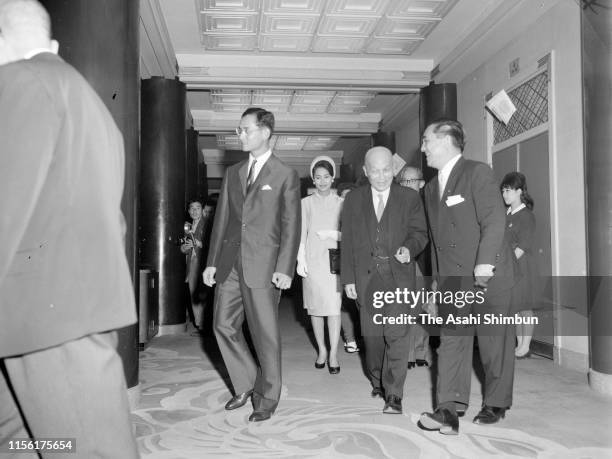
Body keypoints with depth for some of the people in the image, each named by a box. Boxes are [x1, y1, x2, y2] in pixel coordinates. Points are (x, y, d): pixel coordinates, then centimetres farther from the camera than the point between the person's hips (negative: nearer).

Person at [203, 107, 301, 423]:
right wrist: (212, 262, 9)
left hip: (263, 264, -5)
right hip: (230, 262, 5)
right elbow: (222, 218, 15)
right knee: (223, 325, 7)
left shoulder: (285, 175, 1)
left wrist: (284, 269, -12)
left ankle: (266, 399, 16)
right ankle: (246, 384, 27)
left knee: (265, 334, 0)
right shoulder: (232, 173, 16)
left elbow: (291, 225, -3)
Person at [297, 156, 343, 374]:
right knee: (315, 307, 5)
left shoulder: (341, 203, 6)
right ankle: (321, 350, 18)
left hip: (334, 259, -1)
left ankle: (333, 353, -3)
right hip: (312, 260, 1)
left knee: (334, 307, -8)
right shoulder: (306, 203, 7)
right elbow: (301, 234, 6)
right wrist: (301, 260, -2)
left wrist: (333, 234, -12)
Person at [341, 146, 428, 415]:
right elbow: (347, 241, 7)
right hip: (366, 275, 2)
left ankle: (393, 395, -4)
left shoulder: (410, 198, 5)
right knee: (372, 334, 10)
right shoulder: (353, 199, 8)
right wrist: (348, 278, 3)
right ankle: (377, 381, 31)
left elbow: (420, 232, 4)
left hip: (398, 274, -2)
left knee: (397, 334, -9)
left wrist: (409, 248, -19)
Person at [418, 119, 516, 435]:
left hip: (487, 275, -6)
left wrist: (484, 262, -24)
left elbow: (494, 220, -16)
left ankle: (496, 404, 22)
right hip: (452, 280, 6)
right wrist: (437, 276, 14)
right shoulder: (431, 187, 16)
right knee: (451, 340, -3)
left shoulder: (477, 172, -7)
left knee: (494, 341, 6)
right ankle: (450, 409, -5)